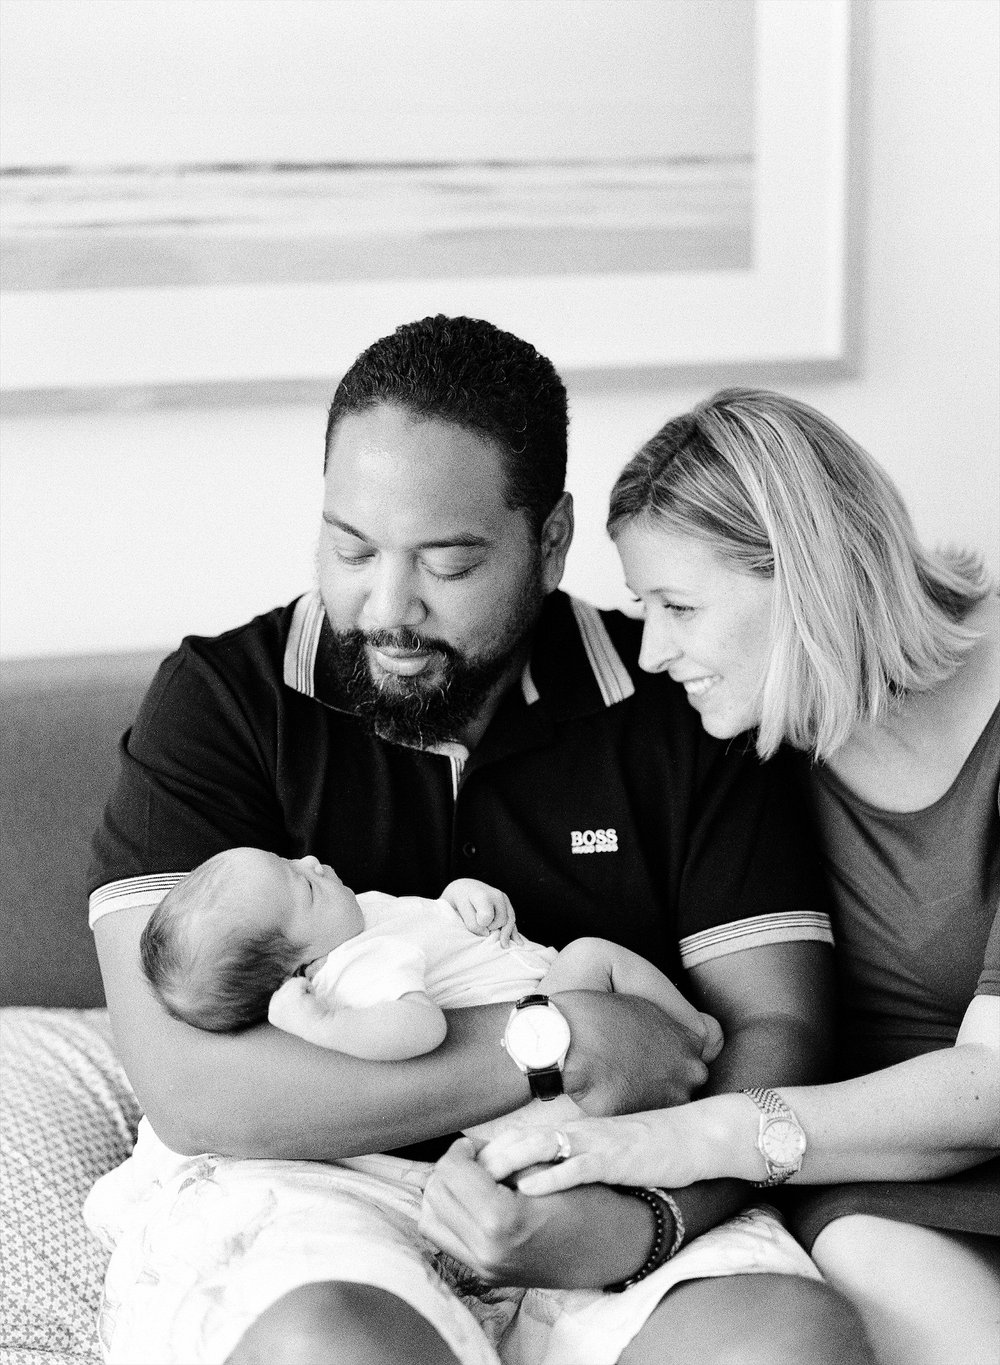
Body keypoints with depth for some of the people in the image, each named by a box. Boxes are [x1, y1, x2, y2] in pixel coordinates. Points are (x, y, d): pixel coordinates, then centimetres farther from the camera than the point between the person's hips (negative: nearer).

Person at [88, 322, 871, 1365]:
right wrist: (553, 1046, -12)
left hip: (603, 1202, 2)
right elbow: (191, 1089, -10)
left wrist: (649, 1224, -18)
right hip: (297, 1191, -1)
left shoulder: (677, 709, 7)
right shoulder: (220, 699, 1)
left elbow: (778, 1033, 2)